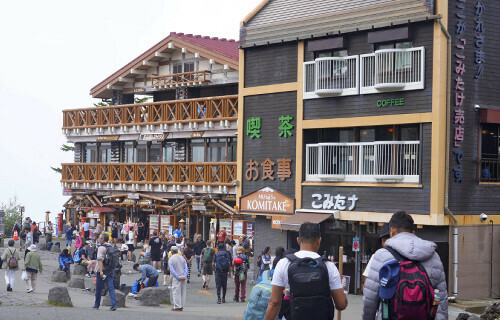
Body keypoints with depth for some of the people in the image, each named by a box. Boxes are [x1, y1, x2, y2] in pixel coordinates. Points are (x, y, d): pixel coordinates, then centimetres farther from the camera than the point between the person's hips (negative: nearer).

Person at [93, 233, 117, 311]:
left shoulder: (102, 248, -10)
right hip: (110, 271, 6)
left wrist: (101, 271, -25)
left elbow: (100, 260, -20)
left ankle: (97, 305, 17)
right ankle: (113, 304, -12)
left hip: (102, 270, -6)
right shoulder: (111, 248, 13)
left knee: (98, 289, 7)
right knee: (111, 288, 0)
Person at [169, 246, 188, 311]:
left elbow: (172, 270, -12)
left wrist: (178, 277, -13)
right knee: (183, 292, 10)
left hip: (176, 278, -5)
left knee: (176, 292, -2)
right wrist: (185, 276, -3)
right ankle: (181, 306, 13)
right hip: (183, 278, 5)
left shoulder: (171, 259, -5)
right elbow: (186, 268, 4)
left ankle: (177, 307, -4)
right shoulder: (182, 258, 10)